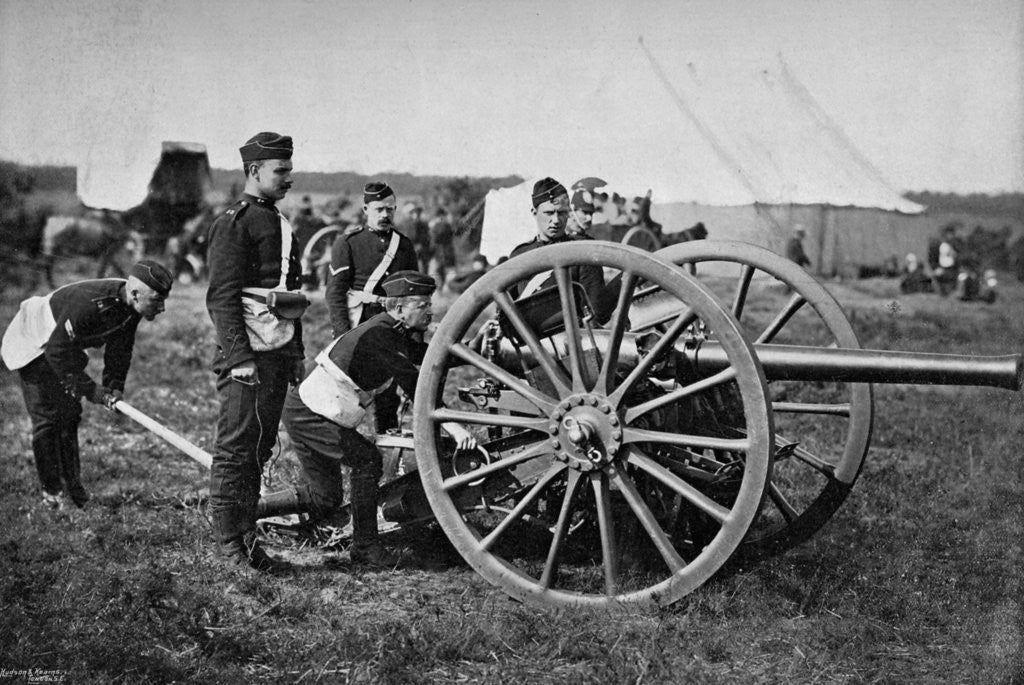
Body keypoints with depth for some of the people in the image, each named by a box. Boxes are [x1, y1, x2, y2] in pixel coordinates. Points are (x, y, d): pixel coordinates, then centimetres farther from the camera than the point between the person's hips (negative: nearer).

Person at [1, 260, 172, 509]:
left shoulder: (130, 308, -15)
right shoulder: (90, 303, -41)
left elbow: (119, 348, -2)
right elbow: (57, 351, -36)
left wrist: (114, 386, -14)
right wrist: (90, 389, -32)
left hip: (64, 346, 8)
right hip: (34, 346, -8)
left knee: (70, 415, 11)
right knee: (47, 418, -9)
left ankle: (72, 485, 20)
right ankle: (51, 491, 2)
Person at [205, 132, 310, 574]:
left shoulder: (278, 223, 20)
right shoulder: (234, 223, -8)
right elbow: (222, 297, -15)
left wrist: (296, 353, 21)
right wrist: (239, 358, -21)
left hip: (278, 352, 9)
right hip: (248, 354, -9)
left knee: (260, 450, 12)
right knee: (235, 450, -3)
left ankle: (248, 540, 18)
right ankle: (228, 543, 3)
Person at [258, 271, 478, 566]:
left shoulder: (395, 332, 4)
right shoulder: (377, 335, -25)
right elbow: (415, 384, -32)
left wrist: (473, 346, -1)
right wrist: (454, 426, -36)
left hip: (309, 411, 10)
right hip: (307, 413, -10)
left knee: (325, 500, 10)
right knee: (366, 459, -20)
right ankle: (365, 546, -9)